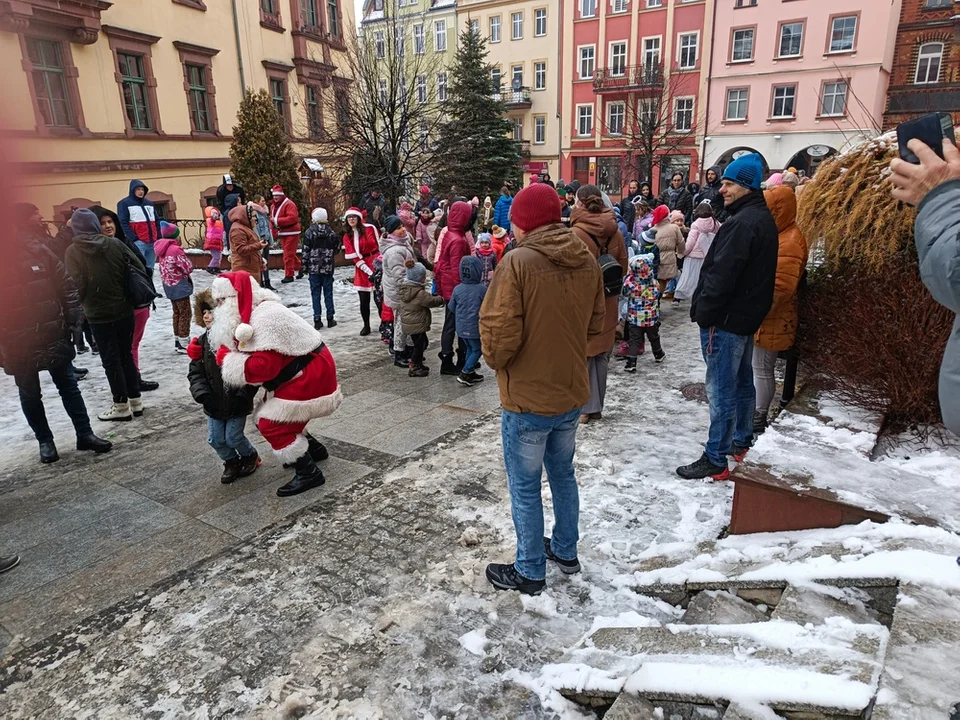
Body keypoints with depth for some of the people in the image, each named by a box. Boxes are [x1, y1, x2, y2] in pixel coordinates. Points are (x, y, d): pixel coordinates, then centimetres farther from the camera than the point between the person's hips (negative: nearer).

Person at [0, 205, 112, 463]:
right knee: (29, 394, 12)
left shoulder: (38, 251, -3)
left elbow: (66, 284, 2)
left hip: (53, 334, 2)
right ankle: (45, 440, 26)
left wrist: (73, 318, -4)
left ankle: (84, 434, 18)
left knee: (68, 385, 9)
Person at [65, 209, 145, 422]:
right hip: (124, 309, 3)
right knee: (126, 355, 14)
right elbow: (140, 269, -2)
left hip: (98, 314, -3)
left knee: (111, 360, 5)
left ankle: (121, 405, 11)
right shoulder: (114, 243, -1)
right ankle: (135, 400, 18)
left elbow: (77, 285, -13)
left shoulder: (72, 252, -8)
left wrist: (83, 304, 5)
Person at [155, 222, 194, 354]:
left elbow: (162, 266, 11)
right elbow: (188, 268, -17)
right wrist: (187, 260, 1)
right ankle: (183, 343, -1)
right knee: (185, 313, -2)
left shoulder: (162, 249, 6)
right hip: (179, 285, -9)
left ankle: (178, 341, 23)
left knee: (177, 312, 17)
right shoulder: (176, 250, -20)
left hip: (169, 285, 9)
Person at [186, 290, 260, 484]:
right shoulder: (202, 342, 0)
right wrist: (201, 393, -14)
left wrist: (244, 394, -20)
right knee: (215, 439, 8)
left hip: (236, 402, -5)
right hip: (215, 402, 5)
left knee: (233, 438, 0)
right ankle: (231, 461, 34)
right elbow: (195, 372, 1)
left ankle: (251, 456, 29)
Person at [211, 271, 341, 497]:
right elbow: (250, 353, 8)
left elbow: (263, 367, -29)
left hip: (310, 376, -10)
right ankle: (314, 449, 32)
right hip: (303, 374, 10)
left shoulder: (265, 318, -25)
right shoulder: (254, 315, 9)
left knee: (271, 424, -9)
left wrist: (225, 357, -18)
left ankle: (309, 473, 0)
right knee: (269, 416, 17)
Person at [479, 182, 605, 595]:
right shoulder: (587, 261, 0)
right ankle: (566, 551, 40)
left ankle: (529, 572, 25)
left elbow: (500, 332, -22)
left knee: (525, 488, 10)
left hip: (527, 398, -6)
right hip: (572, 392, 7)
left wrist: (494, 360, -2)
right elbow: (596, 324, 8)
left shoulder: (518, 262, -20)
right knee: (562, 474, 24)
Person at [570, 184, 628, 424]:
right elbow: (623, 265, 9)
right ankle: (596, 407, 24)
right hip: (607, 302, 5)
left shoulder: (576, 232, -17)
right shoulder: (614, 231, 1)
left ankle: (584, 407, 13)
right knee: (601, 355, 14)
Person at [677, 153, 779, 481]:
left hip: (726, 319, -11)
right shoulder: (763, 218, 13)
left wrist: (703, 312, -15)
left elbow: (721, 275, -25)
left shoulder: (742, 223, -21)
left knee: (721, 390, -4)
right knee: (742, 383, 20)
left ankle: (715, 460, 3)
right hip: (747, 316, 11)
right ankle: (741, 443, 36)